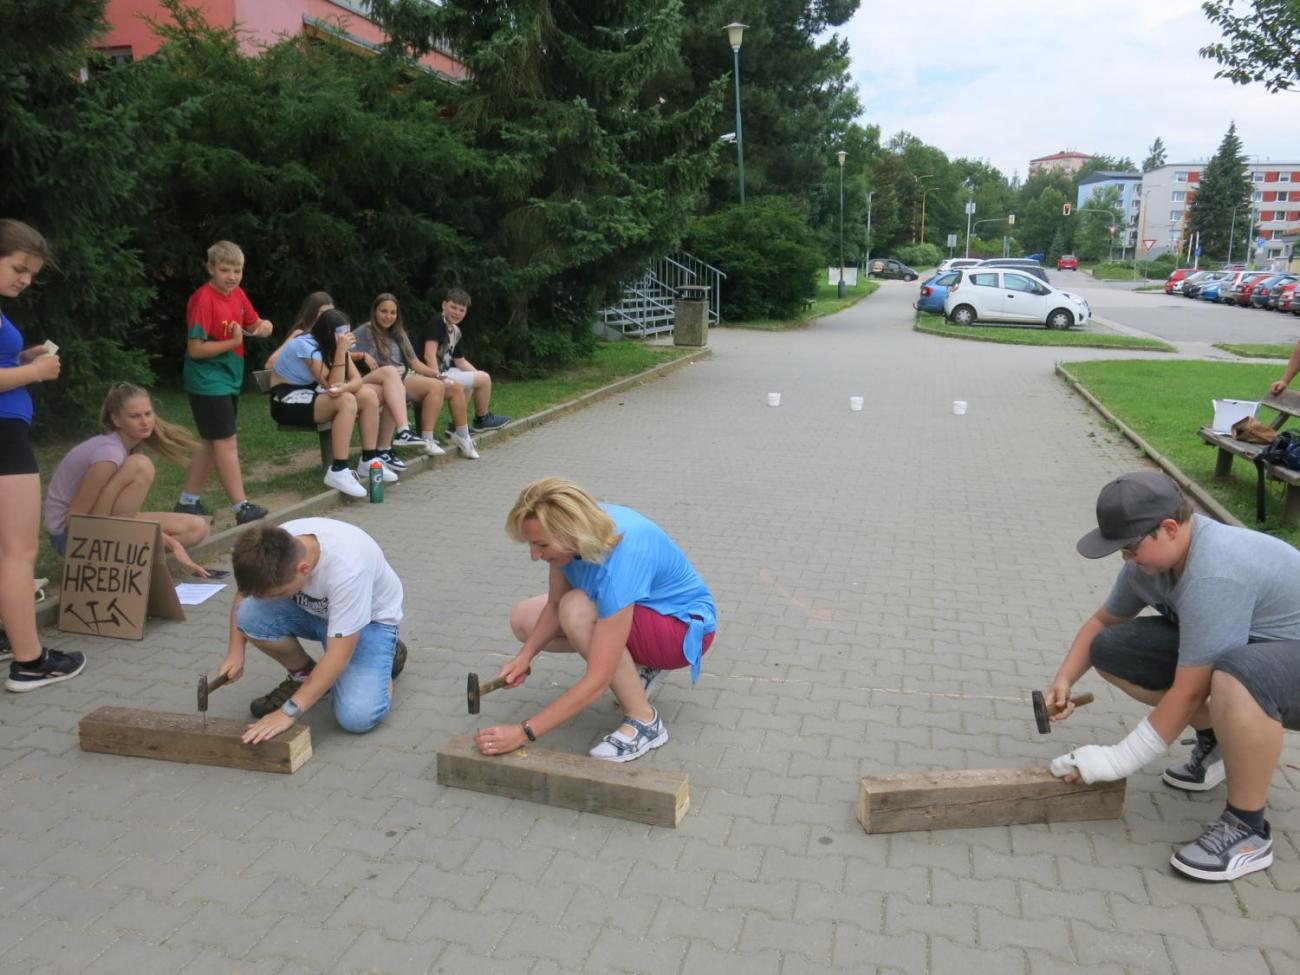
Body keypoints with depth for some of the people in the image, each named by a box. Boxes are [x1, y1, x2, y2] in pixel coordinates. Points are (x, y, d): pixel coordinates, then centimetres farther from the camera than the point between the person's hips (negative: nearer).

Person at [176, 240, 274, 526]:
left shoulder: (237, 295, 5)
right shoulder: (203, 300, -17)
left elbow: (253, 324, 17)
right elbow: (195, 349, -20)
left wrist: (262, 327, -5)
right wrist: (233, 342, -25)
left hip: (228, 379, 8)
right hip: (208, 382, -8)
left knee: (212, 443, 14)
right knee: (227, 442, -6)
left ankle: (188, 502, 24)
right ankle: (242, 507, -2)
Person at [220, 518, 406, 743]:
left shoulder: (347, 569, -40)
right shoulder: (276, 546, -25)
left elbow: (338, 656, -35)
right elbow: (244, 592, -3)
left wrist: (289, 711, -35)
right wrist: (235, 652, -14)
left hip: (368, 619, -5)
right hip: (314, 610, 5)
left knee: (357, 717, -25)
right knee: (250, 614, -24)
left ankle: (387, 655, 7)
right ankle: (303, 675, 3)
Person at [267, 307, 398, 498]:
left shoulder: (331, 344, 0)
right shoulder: (306, 346, -24)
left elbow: (357, 380, -8)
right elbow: (331, 385, -26)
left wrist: (344, 387, -32)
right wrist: (341, 350, -30)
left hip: (313, 393, 8)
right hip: (288, 401, -8)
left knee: (369, 396, -9)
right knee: (347, 401, -32)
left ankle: (369, 461, -6)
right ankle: (338, 471, -33)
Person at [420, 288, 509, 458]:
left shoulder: (456, 332, 14)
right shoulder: (437, 323, -14)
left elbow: (461, 362, 19)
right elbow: (429, 355, -23)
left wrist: (479, 375, 8)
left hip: (445, 372, 11)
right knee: (484, 379, -8)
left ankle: (457, 427, 24)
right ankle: (482, 419, 17)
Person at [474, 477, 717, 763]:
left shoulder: (619, 559, -39)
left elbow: (597, 681, -37)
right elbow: (555, 604, -3)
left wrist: (524, 732, -36)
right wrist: (526, 655, -20)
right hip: (630, 608, 8)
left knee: (577, 609, -34)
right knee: (523, 619, 1)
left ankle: (644, 720, -17)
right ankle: (638, 663, 9)